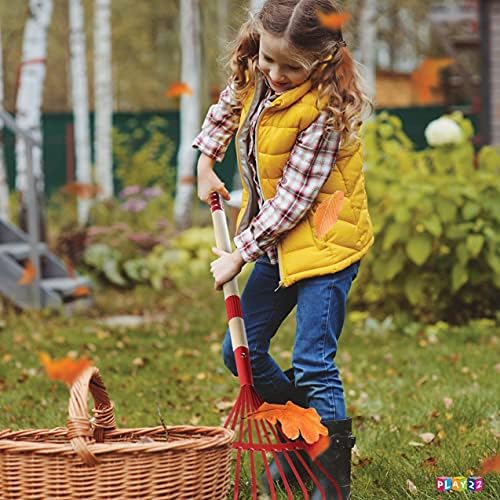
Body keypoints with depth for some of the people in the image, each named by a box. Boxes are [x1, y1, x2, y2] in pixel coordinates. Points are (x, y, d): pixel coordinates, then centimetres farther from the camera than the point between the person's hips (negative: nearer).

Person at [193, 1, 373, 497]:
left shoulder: (325, 111, -24)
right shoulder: (254, 78, -2)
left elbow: (290, 200, -23)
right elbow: (226, 109, 24)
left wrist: (239, 253, -18)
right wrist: (205, 162, 19)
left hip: (324, 246, -8)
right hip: (277, 243, 8)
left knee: (312, 365, -13)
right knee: (241, 352, 12)